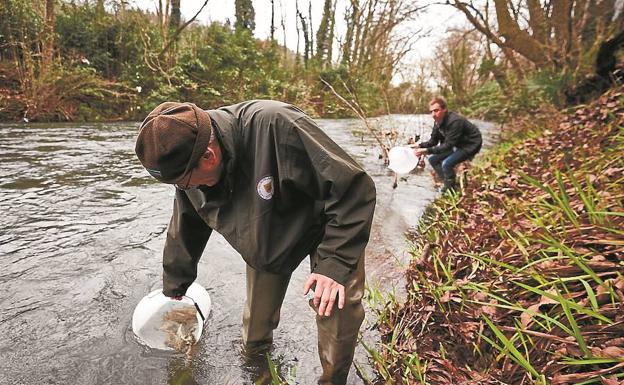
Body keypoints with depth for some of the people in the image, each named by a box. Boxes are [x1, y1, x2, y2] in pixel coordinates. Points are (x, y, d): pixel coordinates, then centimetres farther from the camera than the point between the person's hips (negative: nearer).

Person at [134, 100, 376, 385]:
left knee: (336, 309, -12)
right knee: (257, 321, 9)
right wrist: (173, 290, 17)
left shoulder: (275, 126, -38)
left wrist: (335, 262, -33)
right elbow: (183, 235, 4)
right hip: (266, 242, 5)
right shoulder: (190, 168, -15)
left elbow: (354, 188, -32)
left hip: (325, 226, -4)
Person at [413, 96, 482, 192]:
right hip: (457, 145, 9)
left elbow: (448, 146, -32)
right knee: (433, 159, 2)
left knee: (446, 164, -27)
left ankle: (451, 189, -3)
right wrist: (420, 146, -17)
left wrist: (427, 151, -36)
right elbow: (433, 141, 2)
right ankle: (448, 184, 16)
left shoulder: (455, 121, -32)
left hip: (470, 145, -9)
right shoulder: (437, 121, -6)